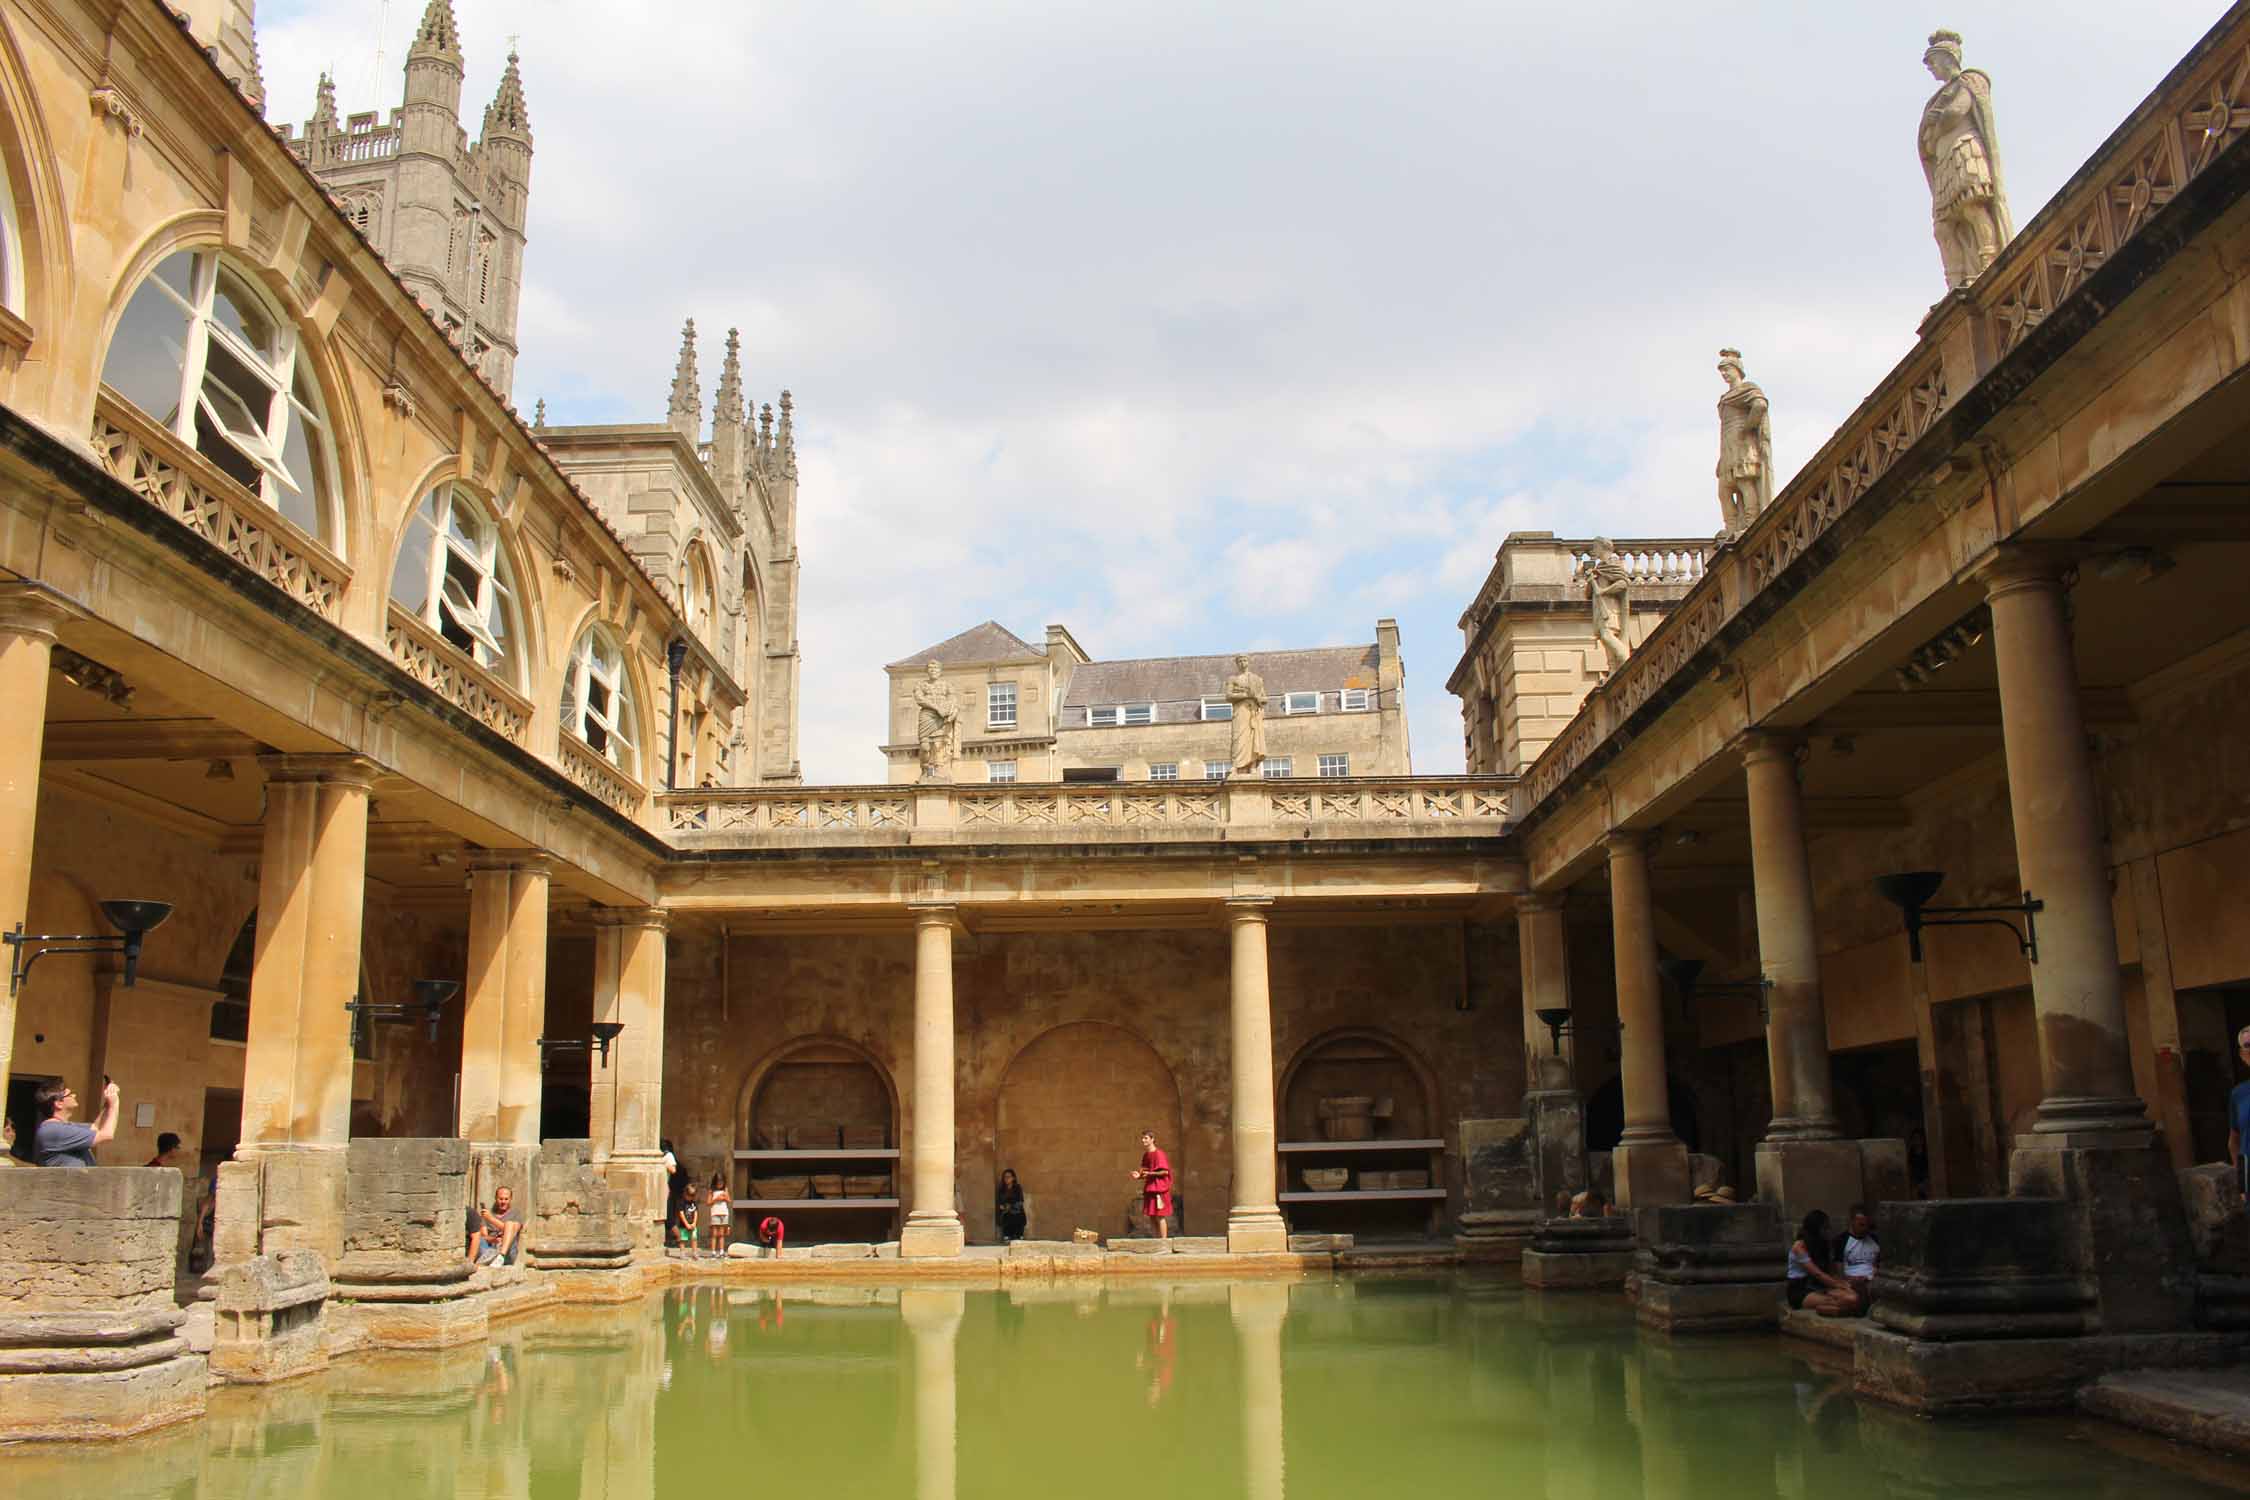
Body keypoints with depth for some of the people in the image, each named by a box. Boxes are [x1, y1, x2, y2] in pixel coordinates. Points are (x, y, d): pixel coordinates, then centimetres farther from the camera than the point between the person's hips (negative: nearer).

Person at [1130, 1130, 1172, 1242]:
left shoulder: (1158, 1154, -12)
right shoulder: (1145, 1155, 14)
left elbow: (1165, 1171, -15)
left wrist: (1150, 1173, -20)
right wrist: (1139, 1176, 0)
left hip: (1159, 1189, -9)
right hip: (1149, 1189, 9)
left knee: (1159, 1215, -6)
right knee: (1152, 1216, 10)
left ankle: (1164, 1241, -3)